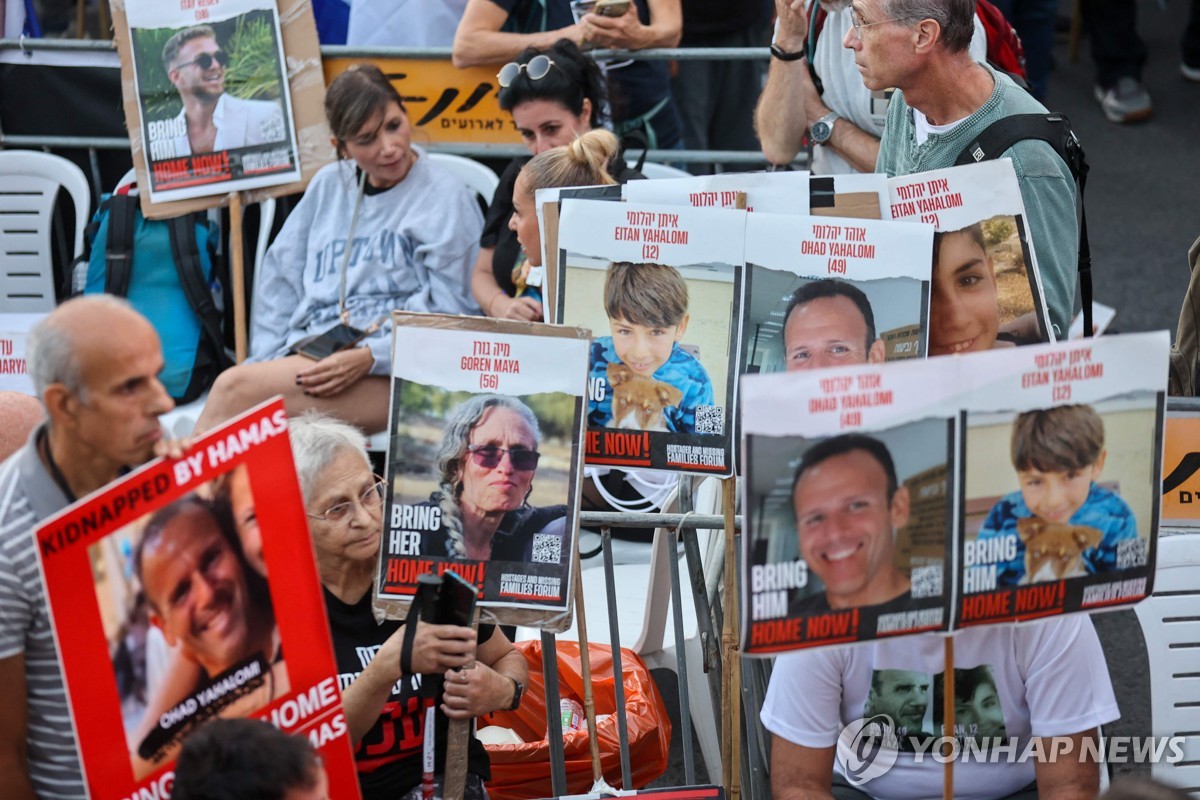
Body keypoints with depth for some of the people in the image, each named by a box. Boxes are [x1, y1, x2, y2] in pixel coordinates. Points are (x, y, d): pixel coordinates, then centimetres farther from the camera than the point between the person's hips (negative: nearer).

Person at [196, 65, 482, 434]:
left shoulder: (445, 199, 3)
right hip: (307, 354, 4)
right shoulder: (329, 186, 20)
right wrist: (267, 361, 4)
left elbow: (452, 321, -3)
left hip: (389, 376, -4)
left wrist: (369, 357, -15)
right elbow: (280, 280, 20)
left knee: (235, 388, -28)